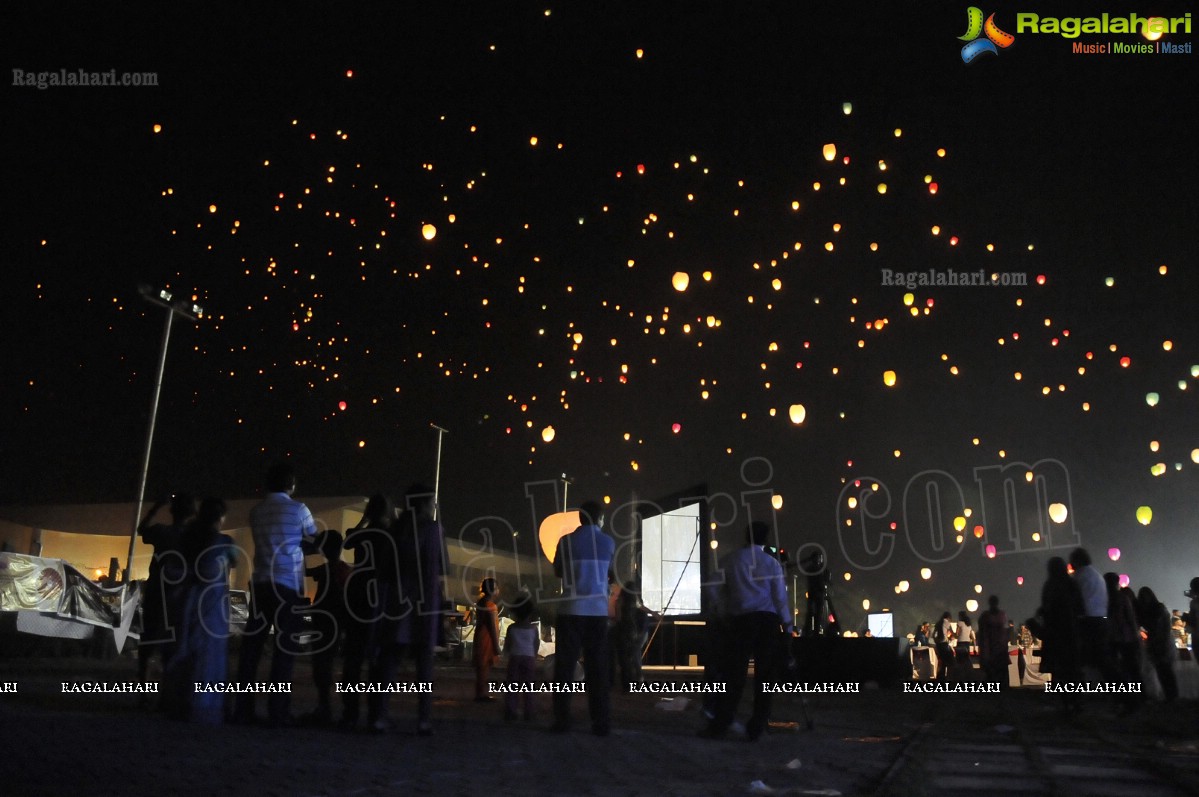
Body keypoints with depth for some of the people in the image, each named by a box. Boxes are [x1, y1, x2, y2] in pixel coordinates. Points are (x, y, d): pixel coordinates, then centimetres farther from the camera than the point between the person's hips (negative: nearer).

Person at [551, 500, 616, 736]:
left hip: (571, 609, -1)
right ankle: (602, 723, 3)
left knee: (565, 666, 4)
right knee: (598, 668, 5)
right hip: (598, 610, 1)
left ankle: (562, 721, 2)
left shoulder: (566, 541, 0)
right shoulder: (608, 542, 5)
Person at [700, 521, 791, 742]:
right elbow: (780, 598, 2)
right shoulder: (772, 563, 6)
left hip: (740, 620, 0)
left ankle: (719, 726, -3)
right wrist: (787, 626, 7)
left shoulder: (730, 560, 7)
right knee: (764, 676, 5)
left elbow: (715, 593, 4)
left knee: (734, 675, 0)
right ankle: (756, 728, 7)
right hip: (768, 619, 0)